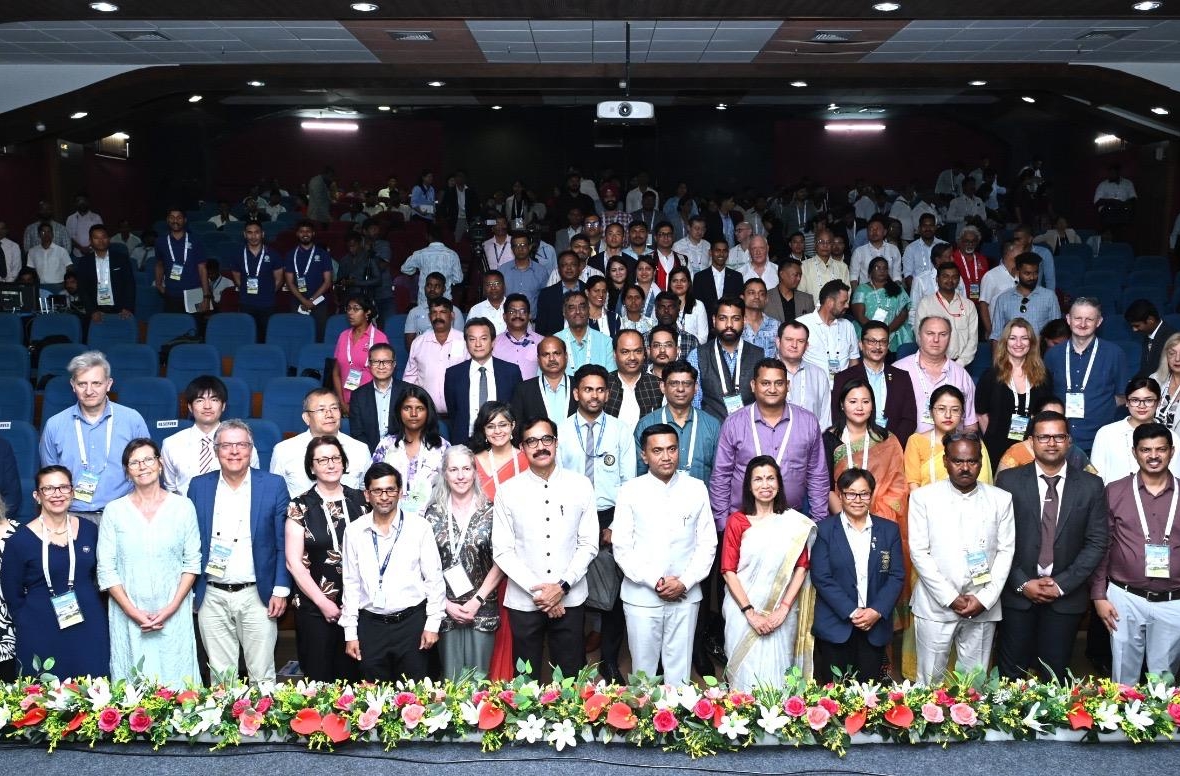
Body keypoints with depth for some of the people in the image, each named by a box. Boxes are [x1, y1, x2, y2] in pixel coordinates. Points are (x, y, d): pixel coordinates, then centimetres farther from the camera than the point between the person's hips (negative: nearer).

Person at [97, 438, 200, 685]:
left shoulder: (182, 506, 2)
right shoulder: (114, 510, 2)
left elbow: (192, 562, 2)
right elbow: (106, 569, 0)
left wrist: (172, 607, -8)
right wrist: (132, 611, -8)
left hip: (174, 616, 0)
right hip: (128, 617, 0)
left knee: (176, 682, 2)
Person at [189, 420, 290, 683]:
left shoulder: (273, 485, 0)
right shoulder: (199, 486, 5)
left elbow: (283, 543, 0)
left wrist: (281, 591, -5)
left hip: (257, 596, -2)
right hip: (212, 598, 2)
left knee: (262, 675, 3)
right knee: (220, 676, 9)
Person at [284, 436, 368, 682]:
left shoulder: (360, 501, 6)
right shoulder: (300, 507, -2)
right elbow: (294, 563, -4)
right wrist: (323, 602, -8)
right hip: (315, 608, -2)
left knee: (353, 677, 6)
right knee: (319, 680, 4)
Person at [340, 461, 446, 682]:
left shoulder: (419, 527, -4)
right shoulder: (354, 531, 1)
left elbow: (434, 578, -1)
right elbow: (351, 583, 5)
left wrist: (433, 624, -4)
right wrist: (350, 632, 4)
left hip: (412, 622, -1)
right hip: (370, 625, 2)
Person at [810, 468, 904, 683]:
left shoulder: (889, 530, 8)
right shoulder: (825, 530, 0)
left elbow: (897, 576, 4)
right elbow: (821, 577, -6)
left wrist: (877, 611, -10)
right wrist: (852, 612, -13)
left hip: (875, 626, 2)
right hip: (835, 626, -2)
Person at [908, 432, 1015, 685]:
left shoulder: (1001, 499, 5)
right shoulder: (923, 497, -1)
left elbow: (1005, 551, 4)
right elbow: (919, 553, -4)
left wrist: (985, 598, -7)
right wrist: (950, 598, -10)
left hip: (983, 608, 2)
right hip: (935, 605, -1)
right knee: (930, 680, 4)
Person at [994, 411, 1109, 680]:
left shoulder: (1091, 486, 1)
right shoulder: (1009, 480, -2)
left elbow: (1096, 543, 0)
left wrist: (1062, 584, -8)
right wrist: (1023, 583, -9)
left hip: (1067, 595, 1)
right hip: (1017, 592, -1)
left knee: (1054, 675, 8)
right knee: (1012, 675, 7)